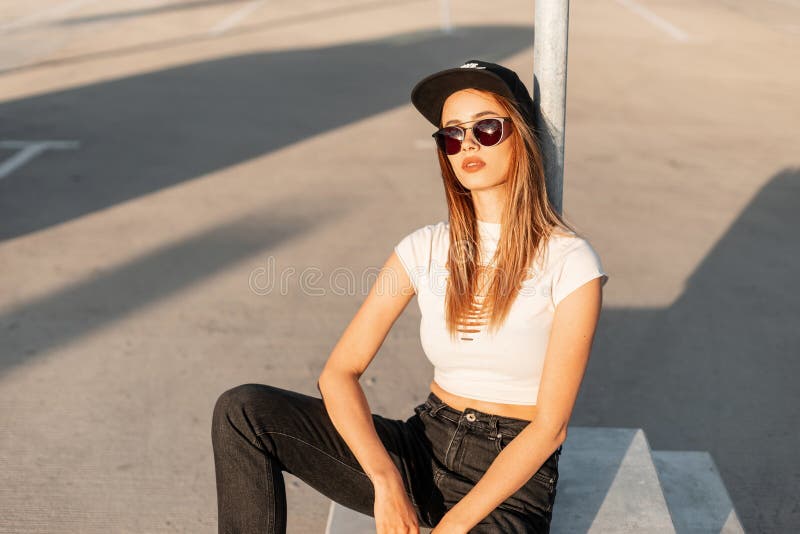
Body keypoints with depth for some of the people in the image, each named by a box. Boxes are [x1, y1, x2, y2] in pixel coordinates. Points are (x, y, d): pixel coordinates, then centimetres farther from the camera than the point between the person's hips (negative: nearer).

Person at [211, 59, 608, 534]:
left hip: (511, 480, -4)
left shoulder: (570, 262, -10)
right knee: (243, 411, -13)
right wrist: (387, 481, -19)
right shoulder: (427, 249, 1)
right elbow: (339, 373, -4)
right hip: (422, 449, 4)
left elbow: (550, 426, -13)